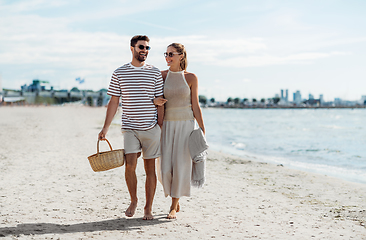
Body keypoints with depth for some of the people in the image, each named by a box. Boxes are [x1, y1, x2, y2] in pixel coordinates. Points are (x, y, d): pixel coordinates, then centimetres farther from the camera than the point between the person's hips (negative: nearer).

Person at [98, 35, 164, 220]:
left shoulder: (155, 73, 5)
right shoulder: (119, 73, 5)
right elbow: (113, 102, 7)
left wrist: (162, 128, 2)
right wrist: (105, 128, 1)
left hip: (151, 128, 1)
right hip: (130, 128, 0)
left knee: (150, 168, 3)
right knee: (130, 165, -12)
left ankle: (148, 208, 13)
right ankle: (133, 200, 12)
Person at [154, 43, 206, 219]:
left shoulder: (191, 78, -1)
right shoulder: (161, 76, 4)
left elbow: (195, 106, 0)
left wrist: (202, 130, -5)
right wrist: (155, 101, -13)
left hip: (185, 125, -2)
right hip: (167, 125, 2)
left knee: (181, 166, -5)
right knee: (166, 167, -2)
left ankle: (174, 207, 8)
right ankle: (176, 201, 22)